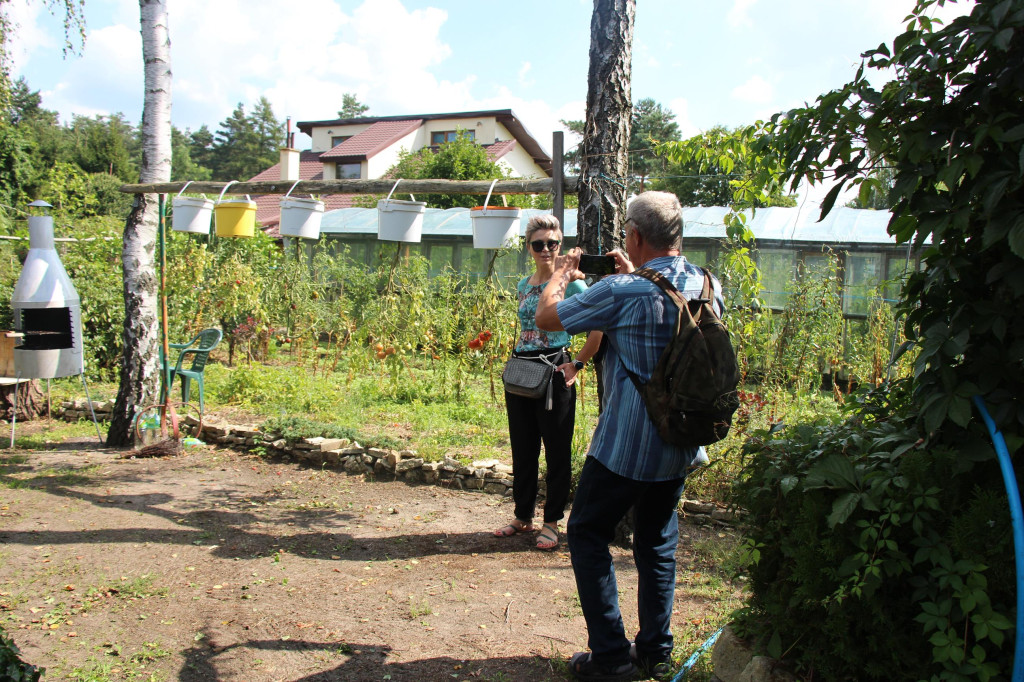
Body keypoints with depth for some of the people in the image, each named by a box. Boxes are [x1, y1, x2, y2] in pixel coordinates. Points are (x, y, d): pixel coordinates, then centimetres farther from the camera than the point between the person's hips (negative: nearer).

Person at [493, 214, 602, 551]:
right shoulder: (524, 284, 12)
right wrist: (517, 360, 14)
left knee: (557, 451, 2)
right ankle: (523, 516, 27)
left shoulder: (571, 283, -6)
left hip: (554, 372, -6)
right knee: (522, 450, 13)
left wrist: (576, 364, -9)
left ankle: (551, 522, 14)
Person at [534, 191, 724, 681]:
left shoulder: (623, 292, -20)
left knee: (588, 535, 11)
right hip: (681, 444, 7)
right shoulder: (709, 287, 0)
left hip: (625, 445, -6)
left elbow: (547, 317, -9)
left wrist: (561, 275, 10)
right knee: (658, 542, 20)